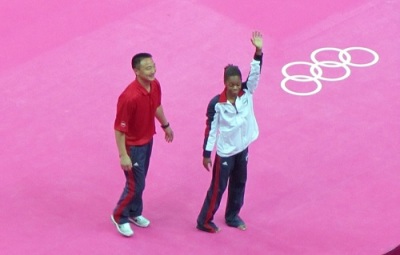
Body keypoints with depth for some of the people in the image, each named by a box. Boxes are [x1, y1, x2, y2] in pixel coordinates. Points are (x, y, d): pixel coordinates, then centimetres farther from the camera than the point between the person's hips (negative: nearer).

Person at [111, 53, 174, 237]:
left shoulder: (155, 85, -10)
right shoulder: (129, 97, -34)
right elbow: (119, 128, -26)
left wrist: (165, 125, 26)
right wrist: (123, 155, -24)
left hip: (147, 140, 7)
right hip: (133, 145, -7)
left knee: (139, 181, 22)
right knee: (135, 185, 4)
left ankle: (134, 213, 42)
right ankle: (120, 216, 27)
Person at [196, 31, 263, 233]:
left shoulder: (247, 94, -10)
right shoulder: (216, 104, -20)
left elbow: (255, 74, -24)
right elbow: (211, 129, -14)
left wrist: (258, 52, -39)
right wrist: (206, 154, -10)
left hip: (243, 149, 5)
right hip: (225, 152, -5)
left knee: (239, 184, 19)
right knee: (218, 187, 5)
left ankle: (232, 216, 38)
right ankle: (204, 221, 20)